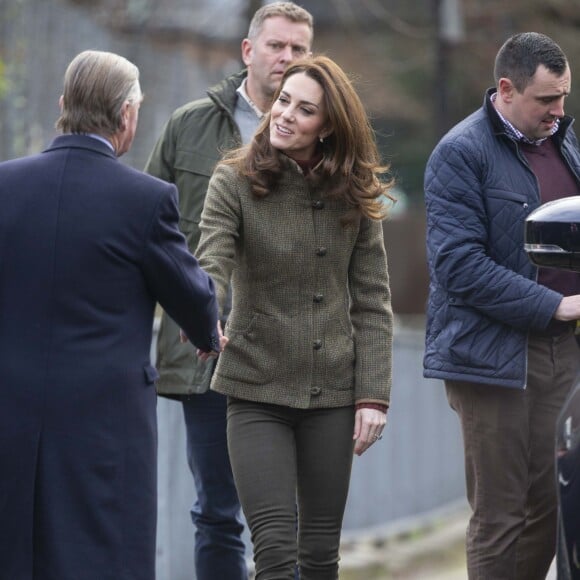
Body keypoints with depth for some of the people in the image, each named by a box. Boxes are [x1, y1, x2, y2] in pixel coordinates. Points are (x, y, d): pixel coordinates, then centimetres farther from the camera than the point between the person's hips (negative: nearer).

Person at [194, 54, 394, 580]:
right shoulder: (235, 181, -5)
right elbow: (212, 265, -18)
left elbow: (372, 301, 3)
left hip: (332, 392, 3)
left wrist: (373, 395, -4)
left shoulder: (354, 196, 3)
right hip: (257, 390, -3)